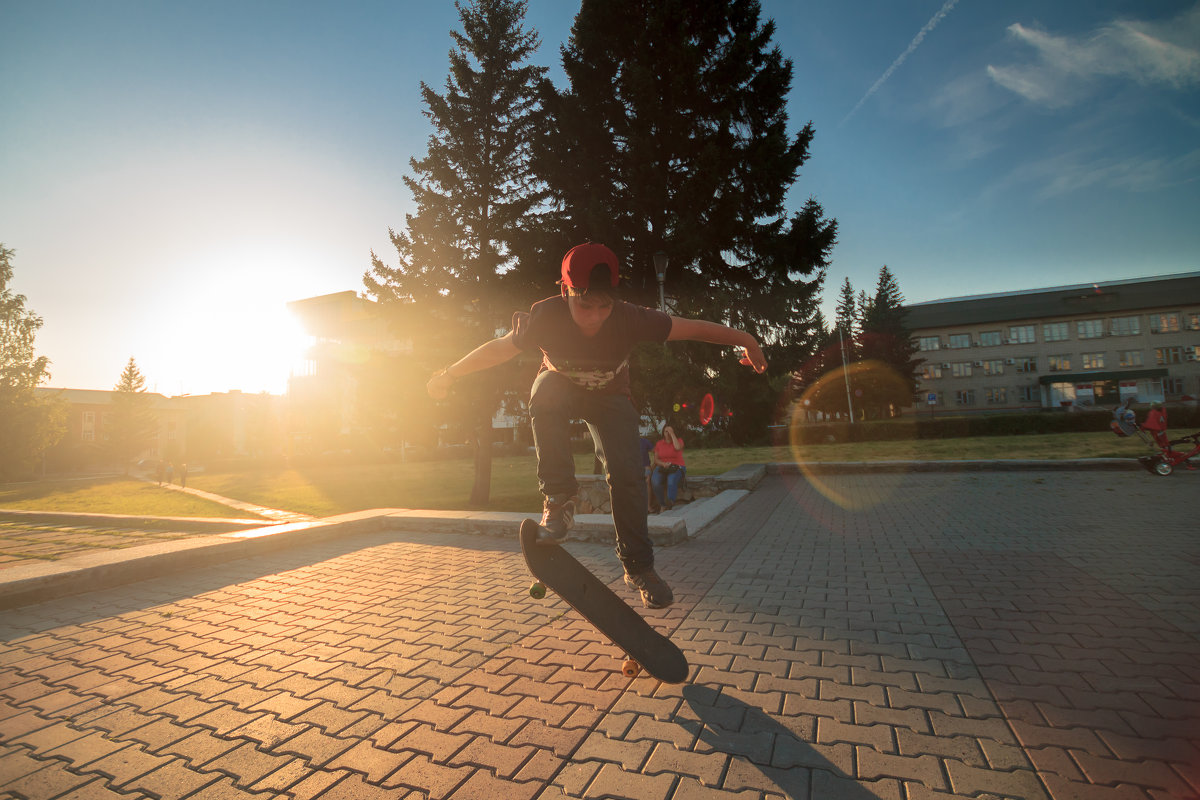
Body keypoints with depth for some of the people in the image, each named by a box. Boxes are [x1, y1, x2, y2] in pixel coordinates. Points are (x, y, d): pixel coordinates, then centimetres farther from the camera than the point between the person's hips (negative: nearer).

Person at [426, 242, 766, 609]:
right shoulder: (546, 315, -31)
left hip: (609, 396, 0)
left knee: (627, 472, -16)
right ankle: (559, 500, -25)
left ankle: (639, 567, 4)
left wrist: (745, 340, -15)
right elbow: (501, 347, -16)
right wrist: (450, 374, -7)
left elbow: (694, 328, -23)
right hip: (561, 386, 0)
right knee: (545, 397, -38)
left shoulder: (630, 318, -33)